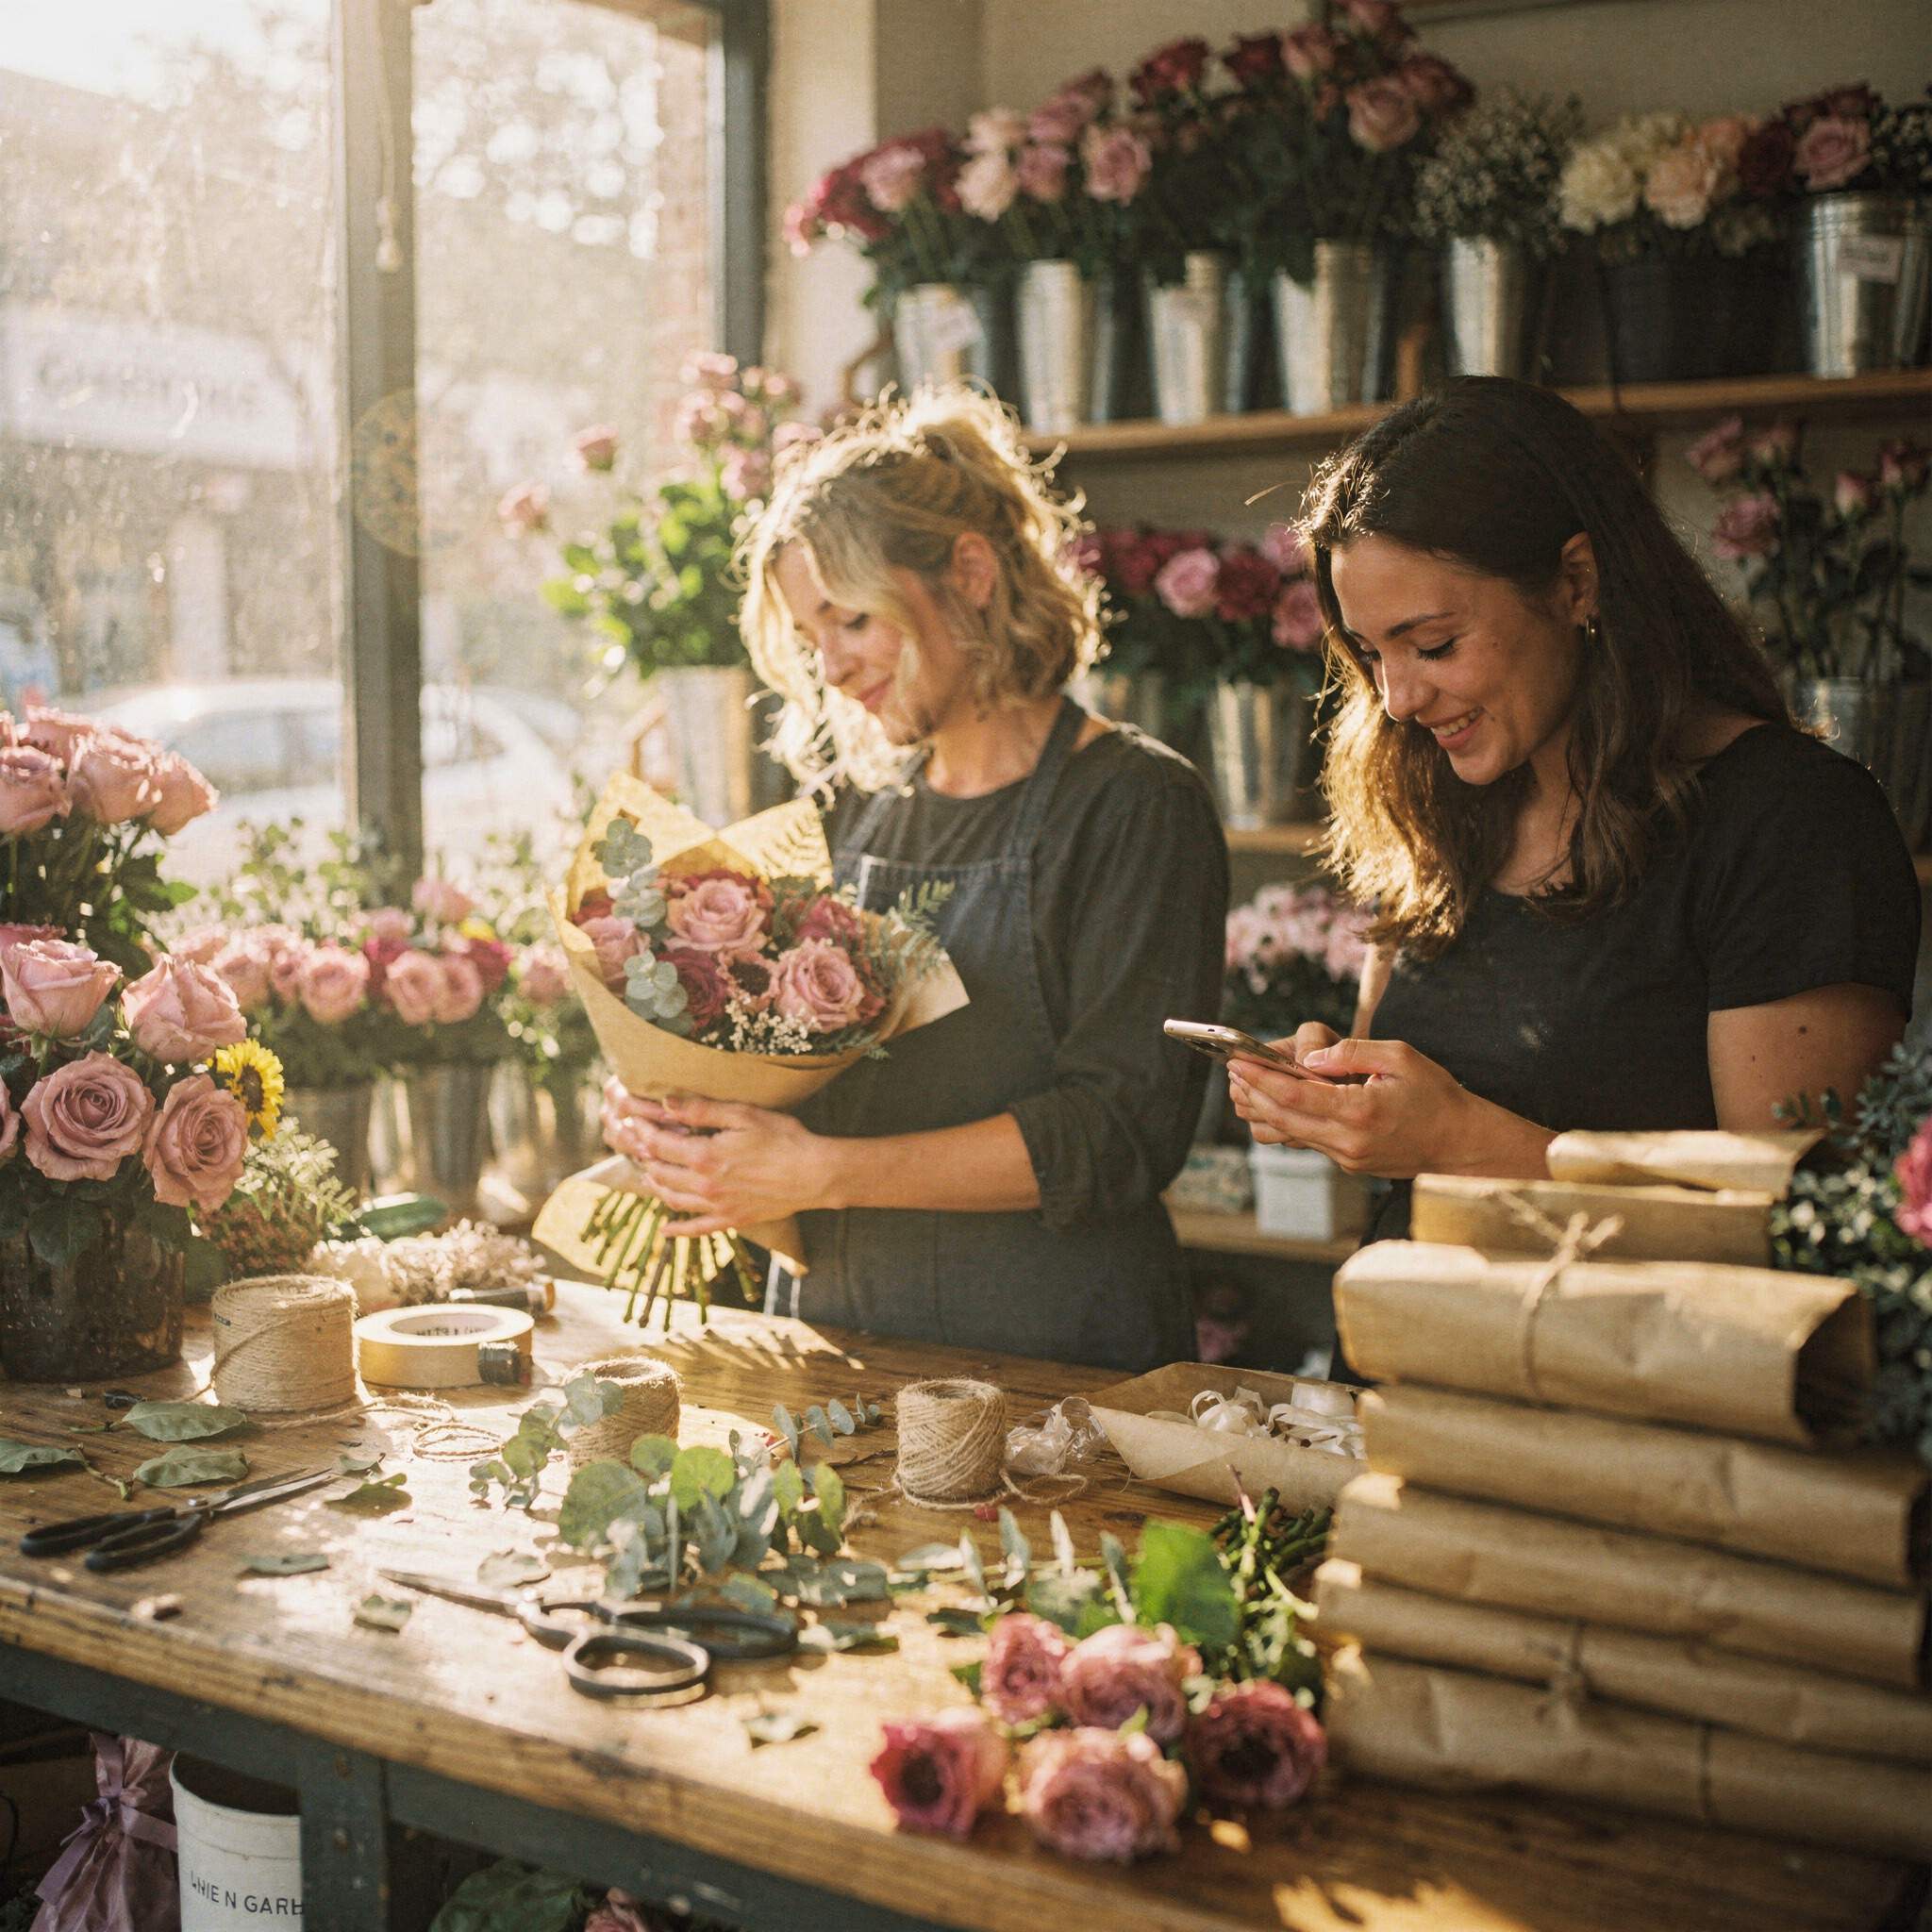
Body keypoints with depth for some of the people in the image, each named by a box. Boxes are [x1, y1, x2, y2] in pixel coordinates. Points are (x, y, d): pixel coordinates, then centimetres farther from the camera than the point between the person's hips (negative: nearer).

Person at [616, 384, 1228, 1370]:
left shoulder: (1136, 805, -4)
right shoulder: (858, 806, 13)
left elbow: (1126, 1130, -13)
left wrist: (825, 1172, -18)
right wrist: (687, 1113, -2)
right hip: (827, 1329, 5)